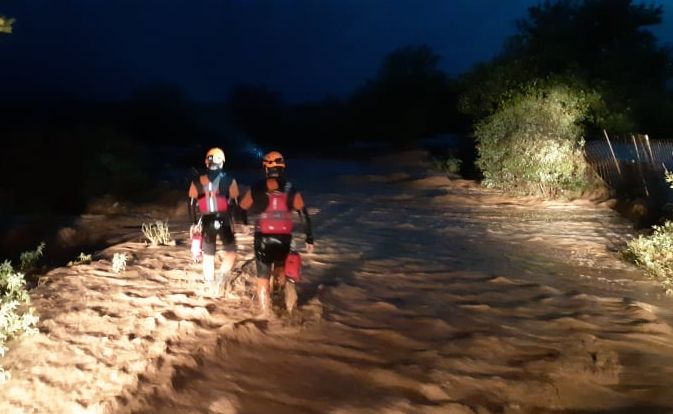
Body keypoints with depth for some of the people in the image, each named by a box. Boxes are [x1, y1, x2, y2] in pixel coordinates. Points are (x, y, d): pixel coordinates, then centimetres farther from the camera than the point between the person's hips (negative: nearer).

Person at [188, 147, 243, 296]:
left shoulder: (197, 181, 3)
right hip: (224, 221, -2)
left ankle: (209, 285, 19)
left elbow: (192, 204, 5)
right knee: (230, 252, 11)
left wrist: (194, 223, 15)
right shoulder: (229, 180, -3)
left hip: (206, 221, 2)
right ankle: (219, 279, -9)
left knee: (208, 254, 15)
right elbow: (235, 203, -4)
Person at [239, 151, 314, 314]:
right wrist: (309, 239, 4)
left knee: (263, 278, 9)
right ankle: (287, 283, -3)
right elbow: (304, 215, -1)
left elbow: (242, 208, 5)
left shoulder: (256, 188, -6)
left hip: (264, 238, -2)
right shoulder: (291, 190, -1)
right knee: (279, 269, 25)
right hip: (284, 238, 2)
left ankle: (265, 314, 9)